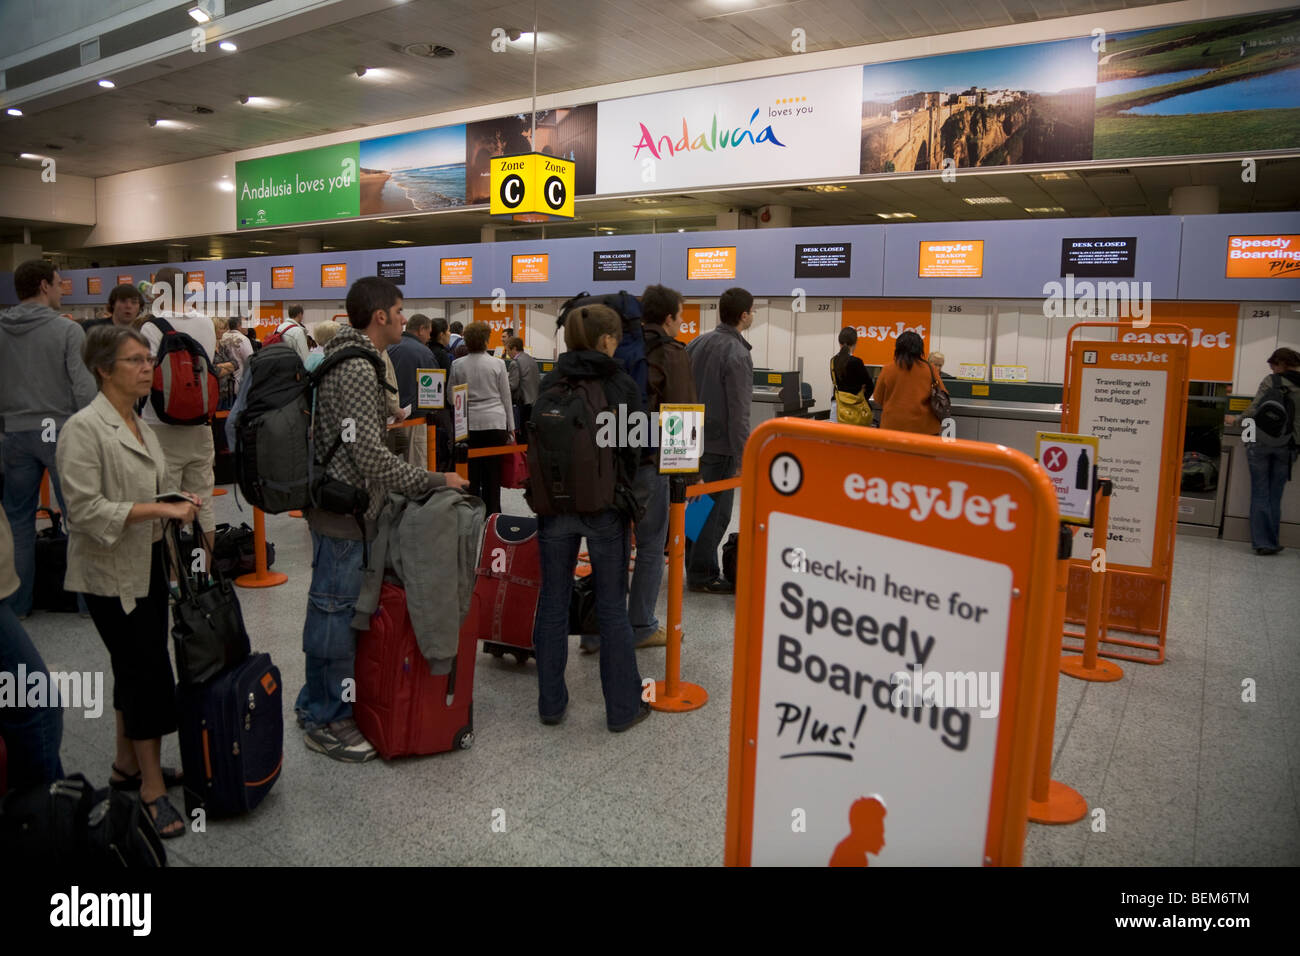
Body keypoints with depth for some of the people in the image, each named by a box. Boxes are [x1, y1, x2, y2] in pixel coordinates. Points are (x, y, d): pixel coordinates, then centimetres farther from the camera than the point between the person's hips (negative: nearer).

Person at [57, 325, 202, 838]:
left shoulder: (142, 425, 9)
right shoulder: (84, 428, -16)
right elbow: (85, 508, -22)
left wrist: (181, 508, 12)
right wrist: (160, 508, -25)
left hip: (148, 565, 8)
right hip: (111, 571, -8)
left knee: (135, 669, 16)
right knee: (150, 671, -4)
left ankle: (128, 764, 31)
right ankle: (152, 786, 8)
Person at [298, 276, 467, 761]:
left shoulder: (343, 358, 14)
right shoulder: (356, 369, -21)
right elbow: (370, 454, -26)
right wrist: (434, 480, -18)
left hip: (337, 506, 11)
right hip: (344, 512, -11)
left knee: (330, 608, 20)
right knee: (335, 612, 0)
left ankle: (314, 704, 35)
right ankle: (325, 721, 14)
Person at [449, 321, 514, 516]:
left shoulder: (457, 365, 1)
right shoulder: (497, 364, -3)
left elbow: (450, 395, 8)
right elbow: (506, 397, 2)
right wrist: (510, 428, 8)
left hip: (468, 424, 2)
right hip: (494, 423, -1)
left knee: (471, 473, 7)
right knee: (493, 473, 4)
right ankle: (492, 513, 9)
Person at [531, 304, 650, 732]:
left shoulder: (549, 383, 3)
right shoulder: (623, 385, -6)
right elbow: (632, 451, -3)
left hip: (555, 504, 3)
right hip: (605, 506, -3)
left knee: (552, 604, 12)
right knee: (612, 608, 7)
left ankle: (551, 703, 22)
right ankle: (623, 708, 16)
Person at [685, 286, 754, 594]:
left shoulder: (698, 343, 8)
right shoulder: (737, 355, -16)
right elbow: (738, 413, -19)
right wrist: (742, 459, -15)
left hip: (692, 439, 8)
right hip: (719, 445, -8)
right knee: (717, 511, 2)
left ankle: (695, 565, 27)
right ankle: (703, 575, 8)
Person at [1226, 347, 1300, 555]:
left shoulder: (1272, 381, -6)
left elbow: (1254, 409, -8)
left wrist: (1236, 421, 9)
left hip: (1261, 442, -3)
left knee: (1260, 493, 3)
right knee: (1275, 495, 10)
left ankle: (1262, 542, 0)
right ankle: (1272, 542, 13)